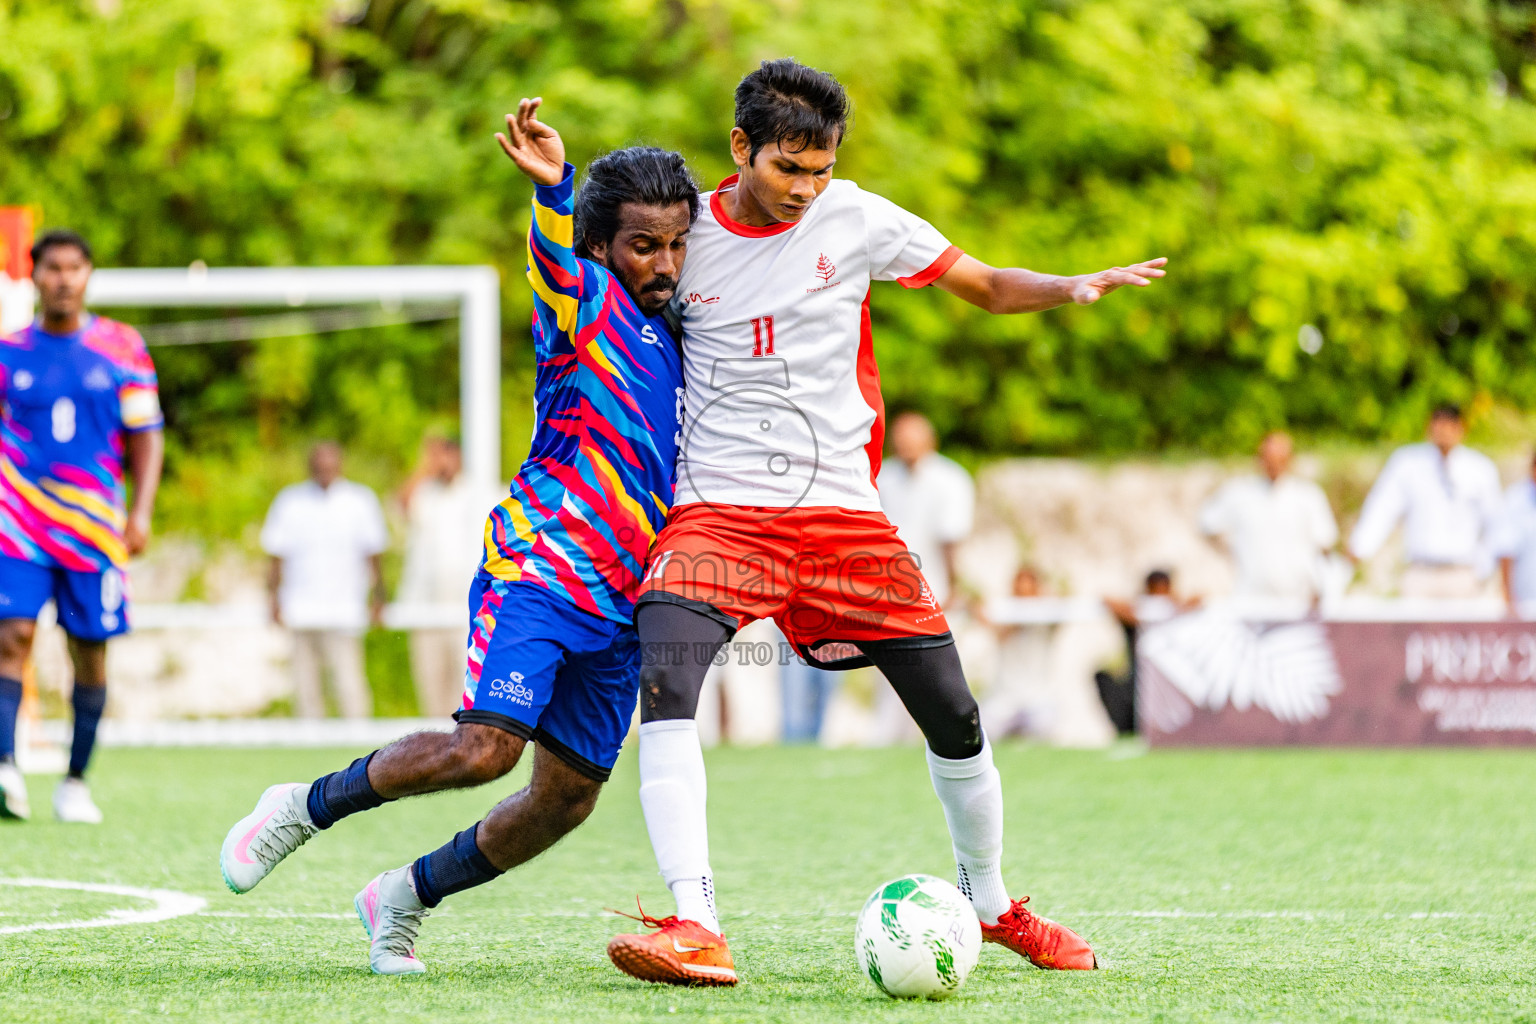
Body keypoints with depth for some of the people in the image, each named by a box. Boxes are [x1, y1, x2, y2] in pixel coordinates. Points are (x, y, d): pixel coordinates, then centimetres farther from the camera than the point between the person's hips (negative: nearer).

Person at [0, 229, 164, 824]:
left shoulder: (122, 348, 5)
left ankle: (75, 781, 17)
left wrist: (141, 512, -4)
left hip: (95, 526, 1)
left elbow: (145, 435, 7)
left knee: (90, 653, 4)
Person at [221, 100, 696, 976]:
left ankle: (406, 898, 26)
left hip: (622, 602, 8)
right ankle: (304, 809, -3)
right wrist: (553, 186, -53)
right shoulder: (590, 305, -7)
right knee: (488, 743, -24)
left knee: (570, 793, 6)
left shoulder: (673, 336, 15)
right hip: (536, 569, -8)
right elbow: (555, 257, -33)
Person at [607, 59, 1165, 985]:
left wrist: (1073, 288, -11)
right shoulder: (685, 232, 1)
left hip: (841, 508, 1)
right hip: (718, 506, -1)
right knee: (665, 687, -28)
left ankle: (991, 902, 28)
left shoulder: (857, 221, 2)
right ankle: (696, 928, -32)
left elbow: (989, 287, 9)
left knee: (953, 715, 2)